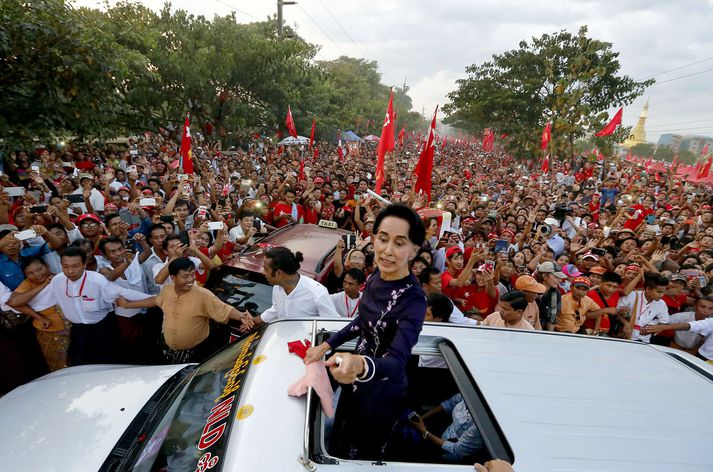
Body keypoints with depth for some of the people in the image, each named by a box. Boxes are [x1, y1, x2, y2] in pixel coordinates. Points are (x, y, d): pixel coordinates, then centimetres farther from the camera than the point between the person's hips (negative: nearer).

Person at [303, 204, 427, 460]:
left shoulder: (413, 298, -29)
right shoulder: (377, 275, -8)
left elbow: (398, 359, -39)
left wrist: (361, 365, -59)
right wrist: (326, 345, 5)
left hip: (381, 392, -6)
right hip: (357, 380, 7)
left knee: (365, 456, 18)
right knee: (337, 446, 27)